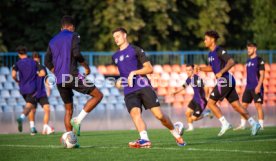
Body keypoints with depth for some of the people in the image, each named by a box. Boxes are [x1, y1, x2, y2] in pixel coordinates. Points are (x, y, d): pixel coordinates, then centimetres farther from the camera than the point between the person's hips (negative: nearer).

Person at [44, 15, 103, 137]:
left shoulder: (53, 41, 19)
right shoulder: (73, 36, 1)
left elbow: (47, 62, 16)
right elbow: (76, 54, -14)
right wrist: (86, 67, -1)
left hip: (59, 81, 7)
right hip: (72, 76, -7)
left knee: (68, 110, 15)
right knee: (98, 95, 1)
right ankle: (78, 120, -12)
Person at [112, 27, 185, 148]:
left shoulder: (135, 50, 6)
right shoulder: (115, 57, 24)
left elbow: (149, 69, 0)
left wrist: (134, 72, -12)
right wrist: (120, 80, 18)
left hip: (143, 87, -4)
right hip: (129, 92, 4)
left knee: (159, 115, -10)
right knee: (135, 113, -27)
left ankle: (176, 135, 12)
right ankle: (144, 139, -43)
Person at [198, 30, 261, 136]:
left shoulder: (219, 51, -12)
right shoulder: (211, 54, 17)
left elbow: (231, 62, -21)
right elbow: (212, 67, 29)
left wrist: (221, 72, -25)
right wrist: (200, 69, 15)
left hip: (225, 81, -9)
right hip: (227, 82, 9)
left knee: (210, 103, -6)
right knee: (236, 105, 6)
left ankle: (225, 124, -6)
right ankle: (253, 123, 3)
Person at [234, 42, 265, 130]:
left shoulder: (259, 60, -6)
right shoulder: (248, 61, 16)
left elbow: (262, 74, -11)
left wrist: (258, 86, -20)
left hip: (256, 88, -7)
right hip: (248, 87, 7)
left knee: (258, 105, -7)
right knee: (243, 105, 4)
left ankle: (261, 125, -2)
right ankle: (242, 125, 9)